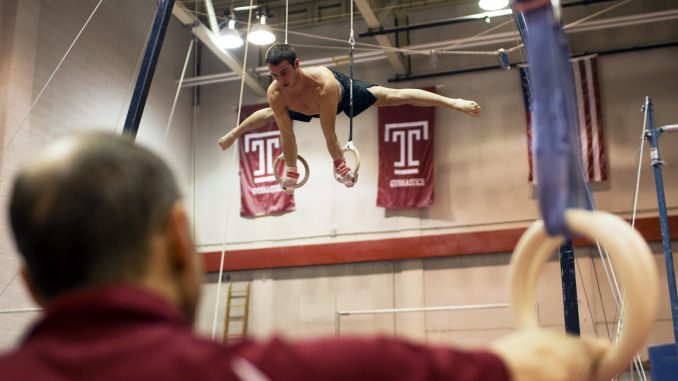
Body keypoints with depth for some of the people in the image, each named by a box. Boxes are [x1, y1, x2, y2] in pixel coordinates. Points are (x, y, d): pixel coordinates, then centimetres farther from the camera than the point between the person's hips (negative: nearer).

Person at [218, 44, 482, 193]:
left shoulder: (324, 84, -51)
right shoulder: (275, 94, -40)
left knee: (395, 97, -3)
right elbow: (286, 134, -28)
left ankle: (452, 102, 11)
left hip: (344, 91, -4)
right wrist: (290, 171, -20)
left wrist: (340, 165, -30)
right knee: (270, 116, 29)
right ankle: (234, 133, 60)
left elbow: (329, 133, -40)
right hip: (305, 108, 4)